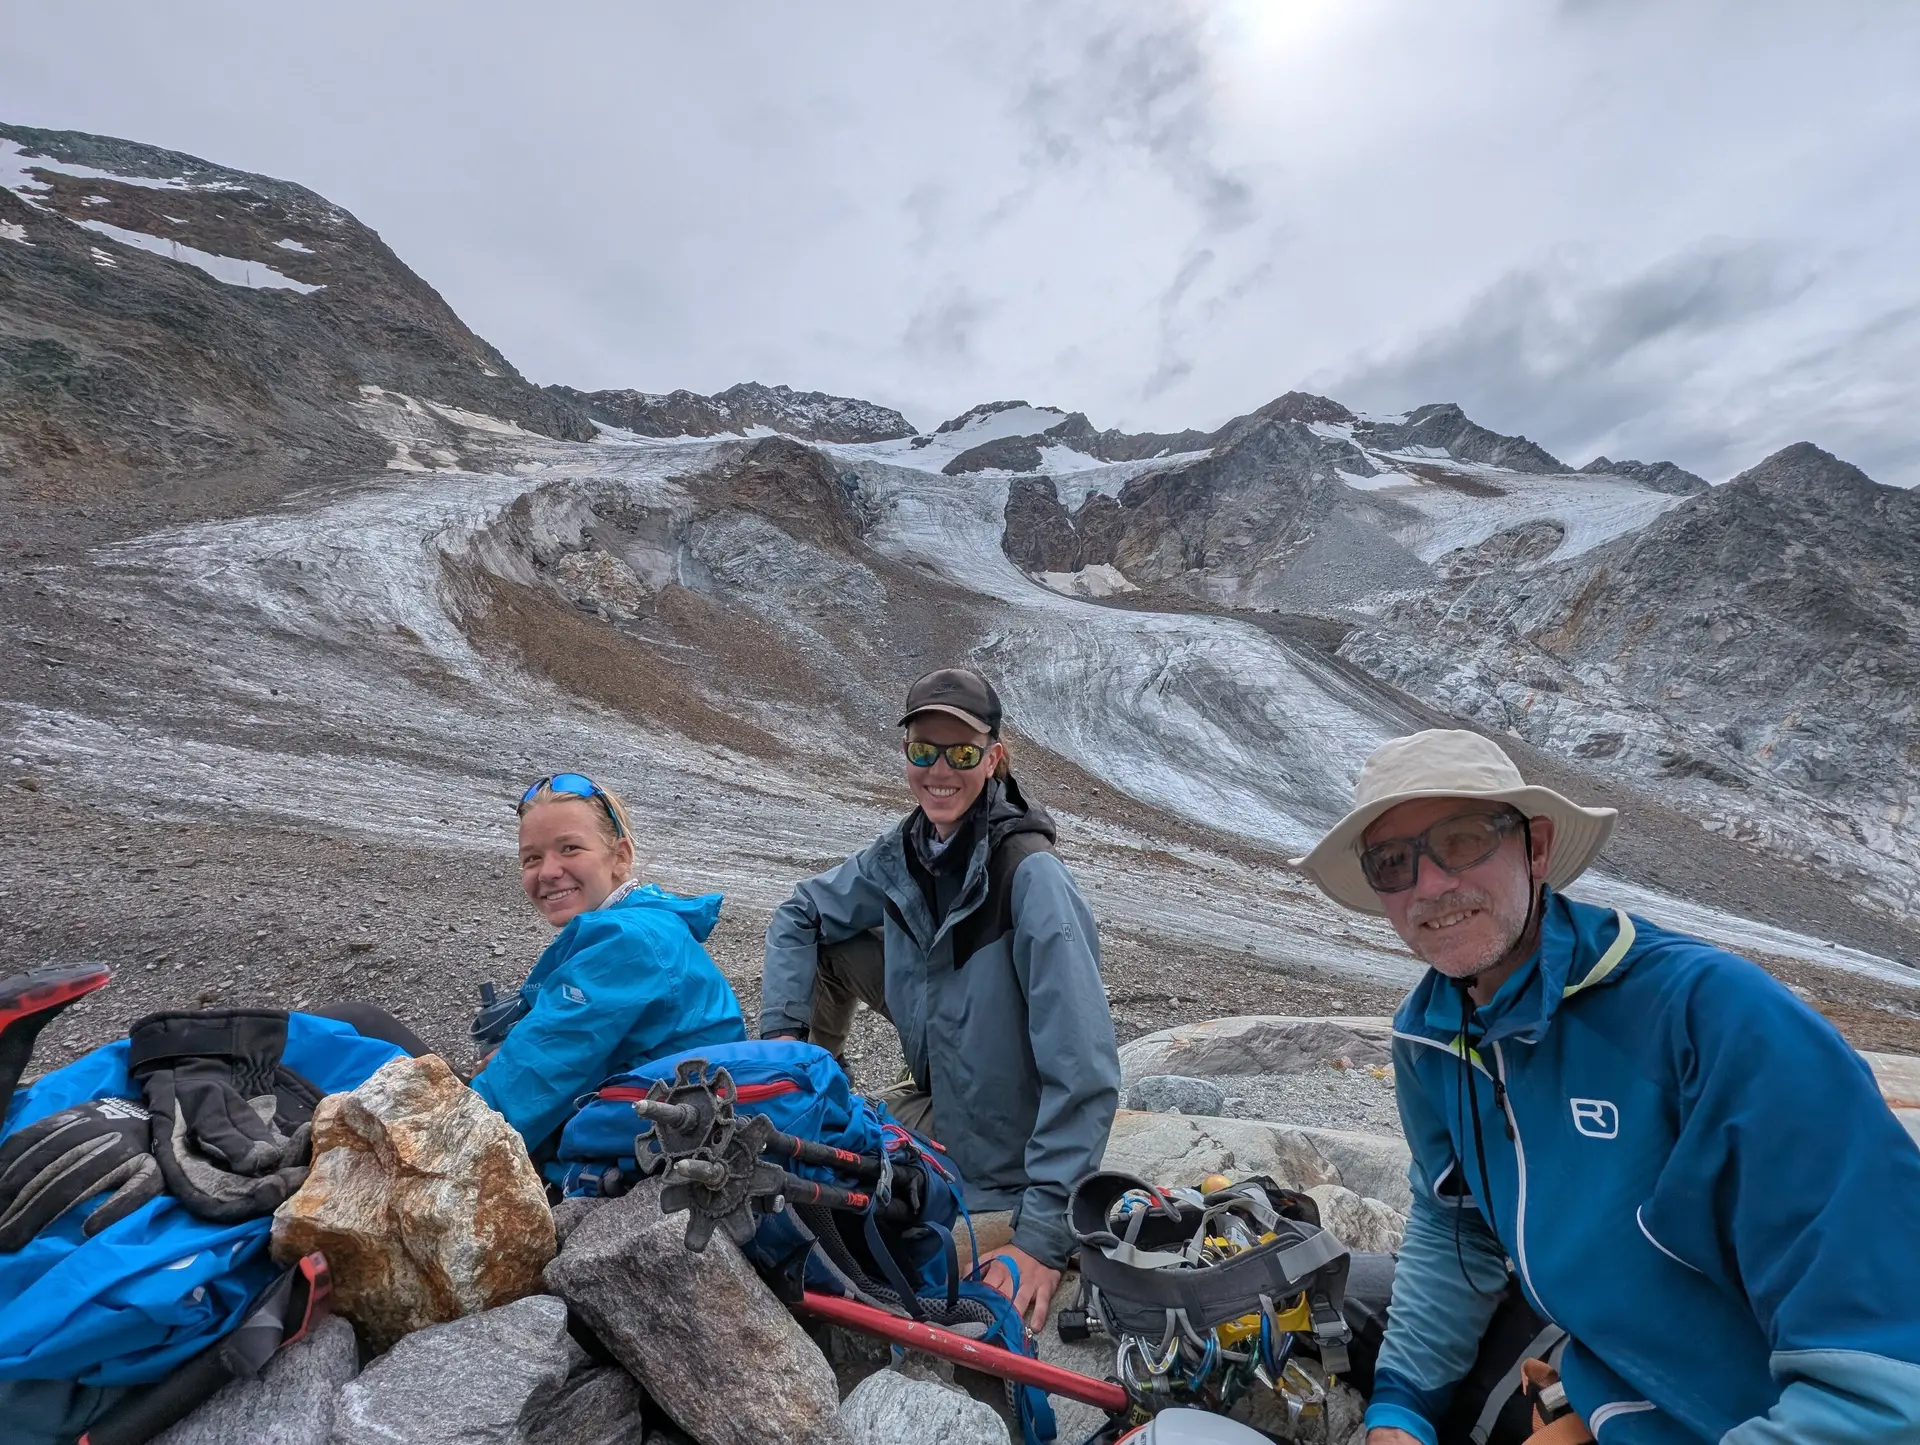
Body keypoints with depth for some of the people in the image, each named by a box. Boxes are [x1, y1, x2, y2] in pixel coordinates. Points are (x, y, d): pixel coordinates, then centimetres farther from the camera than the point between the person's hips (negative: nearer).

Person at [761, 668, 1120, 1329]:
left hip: (1005, 1138, -6)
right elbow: (797, 916, 8)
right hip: (943, 1097, 6)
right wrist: (783, 1029, -4)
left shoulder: (1031, 875, -30)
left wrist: (1044, 1237, -29)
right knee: (834, 945, 0)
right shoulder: (902, 852, -8)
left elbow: (1084, 1073, -31)